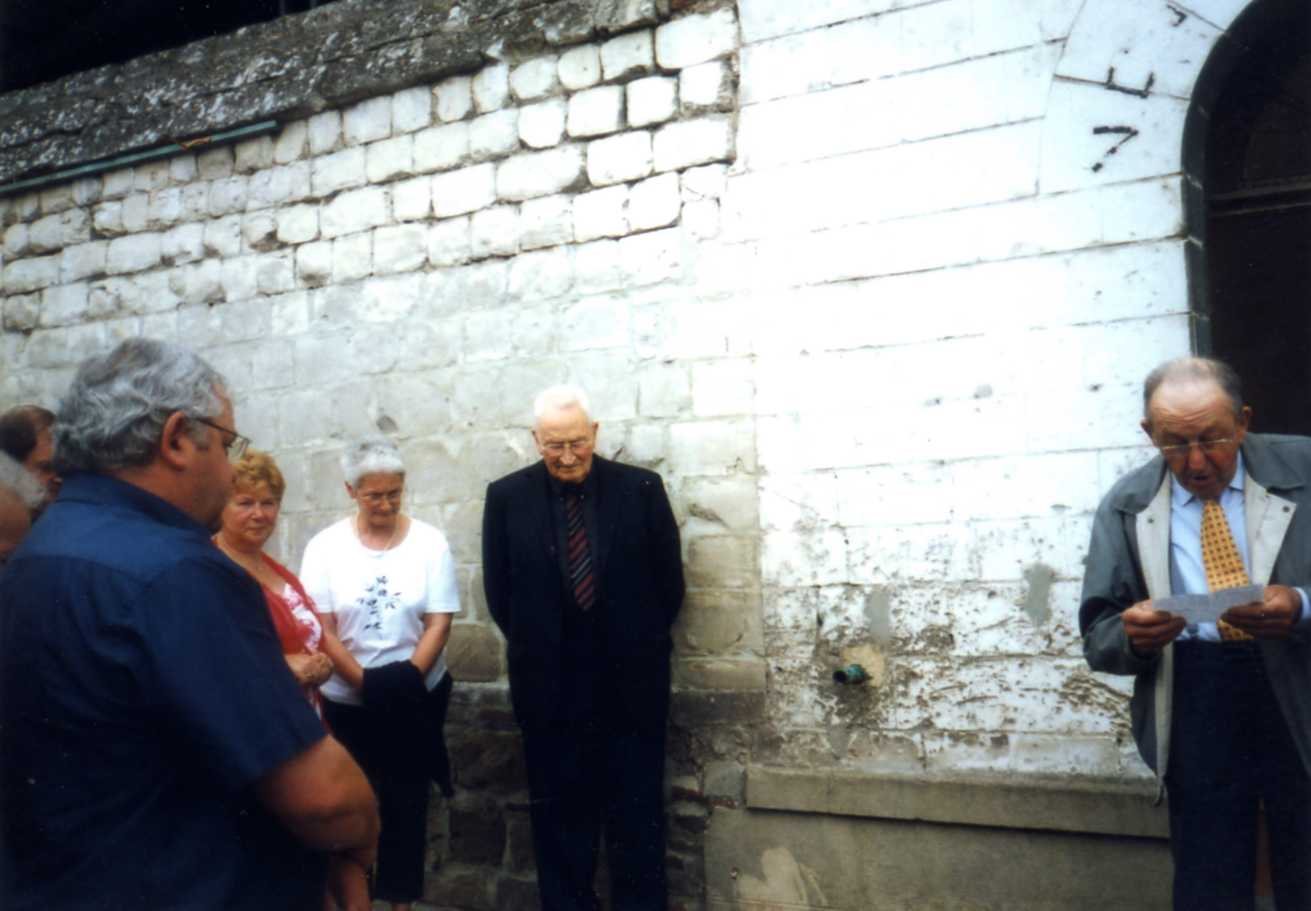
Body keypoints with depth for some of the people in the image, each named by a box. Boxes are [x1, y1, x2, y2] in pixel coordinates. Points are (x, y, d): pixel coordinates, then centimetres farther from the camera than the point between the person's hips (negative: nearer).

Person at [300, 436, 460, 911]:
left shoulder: (429, 541, -4)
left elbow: (439, 621, -7)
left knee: (407, 799, 9)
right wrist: (364, 682, -16)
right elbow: (320, 629, -7)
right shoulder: (324, 546, -5)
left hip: (416, 698, 0)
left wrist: (407, 679, -18)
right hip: (347, 700, 0)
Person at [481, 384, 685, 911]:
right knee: (559, 811, 10)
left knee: (636, 812, 7)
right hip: (550, 682, 1)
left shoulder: (641, 488, -3)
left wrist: (639, 644, 7)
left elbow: (669, 581, 4)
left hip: (630, 679, 0)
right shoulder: (506, 497, -1)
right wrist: (536, 648, 6)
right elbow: (499, 590, 5)